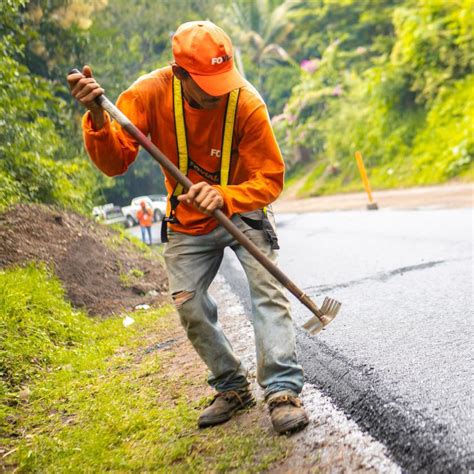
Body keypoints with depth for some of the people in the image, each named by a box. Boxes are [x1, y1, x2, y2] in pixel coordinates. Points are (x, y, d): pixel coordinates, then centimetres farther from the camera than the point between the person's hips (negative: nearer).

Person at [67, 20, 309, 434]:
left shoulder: (247, 102, -26)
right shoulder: (150, 93, -21)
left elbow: (270, 179, -23)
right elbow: (115, 163, -22)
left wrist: (224, 197, -43)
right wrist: (97, 117, -41)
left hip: (243, 211, -2)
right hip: (188, 222, 2)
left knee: (267, 288, -18)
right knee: (189, 306, 1)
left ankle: (283, 390, -12)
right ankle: (232, 388, 18)